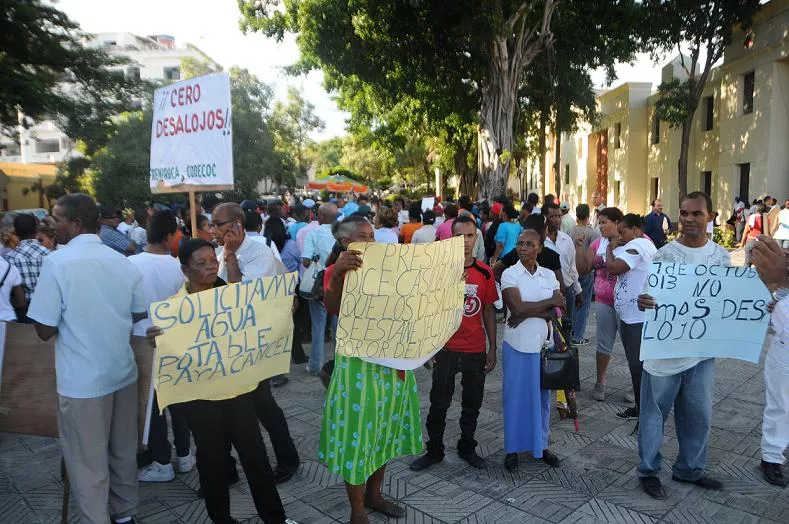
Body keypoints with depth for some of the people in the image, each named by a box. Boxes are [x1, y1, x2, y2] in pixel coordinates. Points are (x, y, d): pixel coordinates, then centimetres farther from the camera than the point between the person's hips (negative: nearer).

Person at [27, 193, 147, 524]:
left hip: (82, 380, -5)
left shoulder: (56, 262, -15)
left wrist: (72, 318, 6)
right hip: (123, 371, 5)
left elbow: (45, 330, -13)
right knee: (123, 451, 20)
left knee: (88, 462, 10)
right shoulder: (123, 261, 0)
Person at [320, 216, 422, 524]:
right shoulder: (338, 270, -10)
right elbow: (333, 308, -29)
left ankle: (374, 495, 36)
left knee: (384, 428, 17)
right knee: (359, 431, 3)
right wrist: (337, 272, -47)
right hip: (359, 362, -6)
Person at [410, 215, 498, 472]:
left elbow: (488, 311, 7)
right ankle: (434, 450, 27)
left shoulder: (485, 272, 0)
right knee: (439, 403, 9)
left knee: (472, 403, 16)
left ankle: (467, 448, 35)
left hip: (476, 350, 3)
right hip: (446, 348, -2)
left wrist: (492, 348, 5)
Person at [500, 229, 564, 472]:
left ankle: (541, 445, 29)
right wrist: (550, 301, -12)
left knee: (542, 396, 13)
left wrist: (527, 312, -20)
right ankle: (513, 448, 20)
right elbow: (517, 307, -20)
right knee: (515, 396, 6)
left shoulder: (549, 275, 4)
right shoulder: (510, 274, -7)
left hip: (543, 345, 4)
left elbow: (555, 311, -6)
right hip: (517, 345, -3)